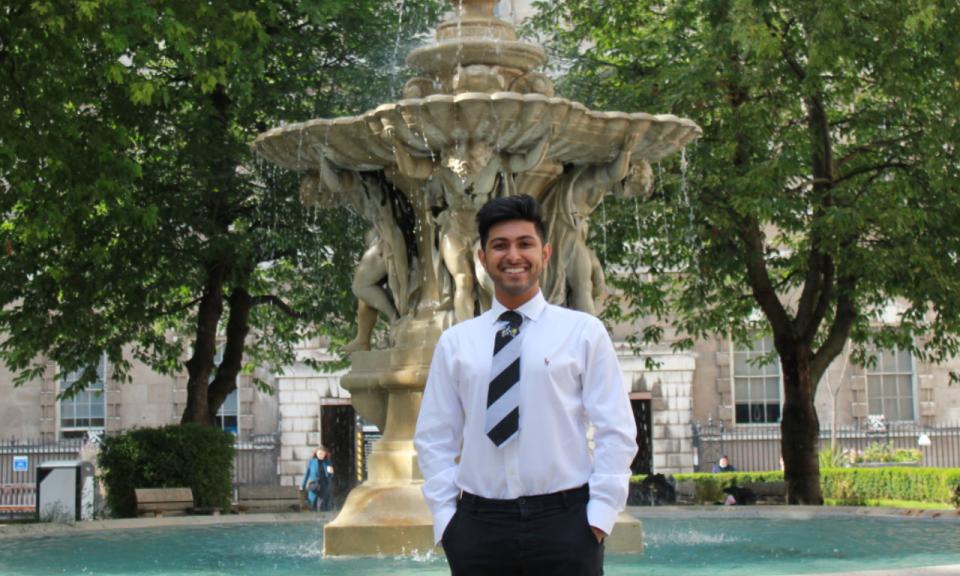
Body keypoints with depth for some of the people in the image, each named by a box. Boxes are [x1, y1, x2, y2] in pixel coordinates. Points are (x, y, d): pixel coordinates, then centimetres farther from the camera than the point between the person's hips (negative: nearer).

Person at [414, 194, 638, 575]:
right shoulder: (454, 342, 10)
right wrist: (445, 519, 1)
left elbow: (616, 431, 2)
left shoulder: (584, 332, 4)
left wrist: (600, 514, -7)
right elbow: (435, 439, 11)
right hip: (478, 525, 2)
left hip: (564, 520, -2)